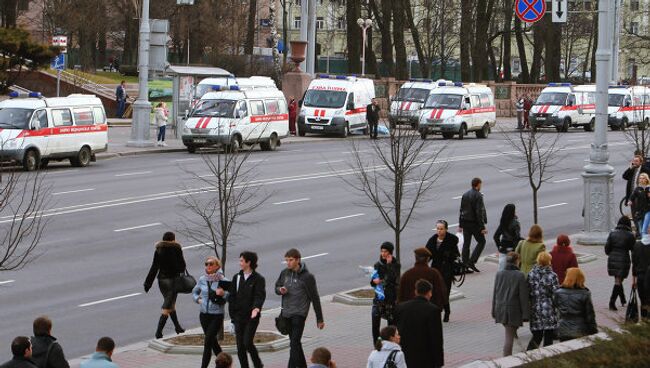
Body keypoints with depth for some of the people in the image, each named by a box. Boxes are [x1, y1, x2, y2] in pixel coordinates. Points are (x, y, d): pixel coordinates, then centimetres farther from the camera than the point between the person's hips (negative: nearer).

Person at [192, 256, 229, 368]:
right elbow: (194, 292, 20)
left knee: (207, 342, -10)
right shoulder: (202, 279, 3)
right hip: (204, 314, 5)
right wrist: (197, 299, 2)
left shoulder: (222, 280, -9)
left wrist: (223, 294, -26)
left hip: (217, 314, -5)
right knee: (212, 340, 16)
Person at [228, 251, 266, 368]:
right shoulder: (237, 277, 10)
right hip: (239, 317, 5)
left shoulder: (258, 279, -6)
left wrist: (256, 308, -36)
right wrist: (233, 315, 6)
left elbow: (260, 296, -16)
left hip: (252, 316, -5)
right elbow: (232, 297, 11)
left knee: (247, 342, -13)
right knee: (240, 345, 4)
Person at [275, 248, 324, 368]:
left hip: (299, 313, -6)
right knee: (294, 342, 15)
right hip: (286, 313, 6)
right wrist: (280, 290, -8)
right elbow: (277, 287, 20)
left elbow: (315, 298, -5)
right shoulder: (285, 273, 6)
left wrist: (319, 319, -3)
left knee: (294, 343, -14)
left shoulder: (307, 277, -9)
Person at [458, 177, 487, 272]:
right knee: (481, 241, 5)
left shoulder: (465, 195, 9)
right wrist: (482, 227, -15)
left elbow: (461, 210, 12)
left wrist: (460, 225, 18)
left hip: (465, 223, 7)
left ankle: (465, 264, 8)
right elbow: (479, 212, -18)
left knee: (466, 243, 10)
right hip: (474, 223, -7)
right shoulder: (478, 196, -14)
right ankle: (472, 262, -6)